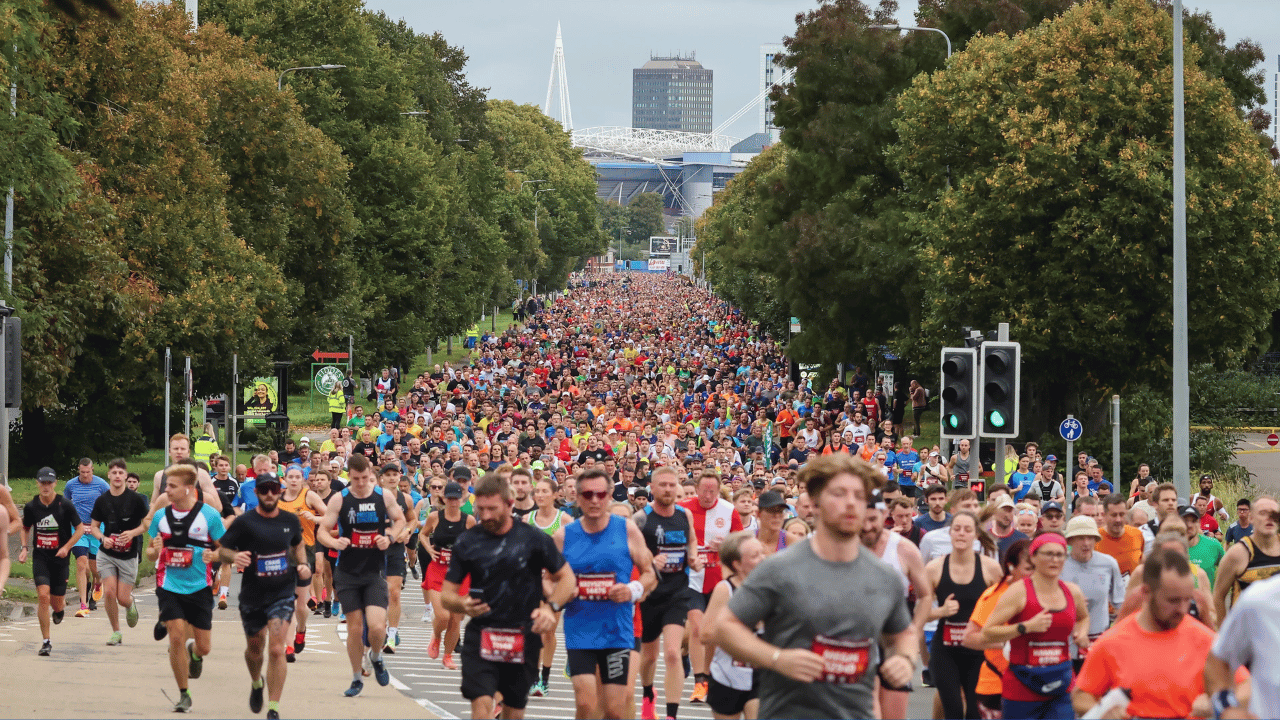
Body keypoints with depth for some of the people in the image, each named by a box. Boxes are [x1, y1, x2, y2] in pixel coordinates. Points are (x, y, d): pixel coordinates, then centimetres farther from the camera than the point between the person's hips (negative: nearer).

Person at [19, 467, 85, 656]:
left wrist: (67, 547, -13)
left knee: (56, 603, 4)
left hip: (60, 558, -1)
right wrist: (24, 548, 3)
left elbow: (80, 529, 0)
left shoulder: (65, 505, -8)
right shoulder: (31, 507, -1)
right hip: (40, 557, 1)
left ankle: (60, 608, 45)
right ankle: (46, 641, -8)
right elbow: (25, 528, 18)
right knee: (43, 596, -16)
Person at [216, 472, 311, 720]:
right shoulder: (244, 522, -9)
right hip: (252, 595, 0)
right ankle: (256, 684, 52)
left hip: (283, 593, 0)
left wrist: (304, 564, 4)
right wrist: (234, 557, -26)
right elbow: (221, 549, -4)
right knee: (254, 648, 19)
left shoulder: (290, 520, 1)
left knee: (276, 650, -14)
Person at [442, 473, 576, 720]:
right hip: (481, 633, -1)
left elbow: (566, 578, 7)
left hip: (524, 637, 1)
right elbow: (446, 595, 5)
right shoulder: (467, 542, 1)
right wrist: (462, 604, -19)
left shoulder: (534, 539, -2)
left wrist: (551, 607, -12)